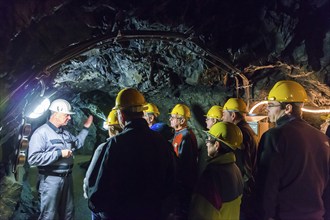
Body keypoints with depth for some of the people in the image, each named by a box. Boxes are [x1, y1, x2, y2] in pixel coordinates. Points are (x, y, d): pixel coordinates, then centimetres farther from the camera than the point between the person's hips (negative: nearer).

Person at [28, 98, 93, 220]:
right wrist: (59, 153, -24)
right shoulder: (41, 132, -17)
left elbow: (77, 143, 26)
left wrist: (85, 128, 18)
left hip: (67, 177, 8)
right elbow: (33, 158, -26)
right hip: (51, 179, -8)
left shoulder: (66, 132, 9)